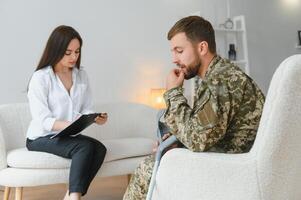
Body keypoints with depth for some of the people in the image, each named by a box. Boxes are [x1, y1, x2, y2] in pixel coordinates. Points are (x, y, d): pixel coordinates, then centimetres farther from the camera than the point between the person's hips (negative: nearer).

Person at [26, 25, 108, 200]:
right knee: (85, 147, -30)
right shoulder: (40, 77, -11)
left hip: (69, 136, 5)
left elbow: (87, 109, 8)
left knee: (100, 148, -24)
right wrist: (69, 125, -35)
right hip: (41, 138, -5)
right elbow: (43, 121, -17)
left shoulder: (81, 75, 7)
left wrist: (96, 118, -16)